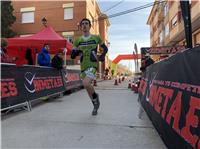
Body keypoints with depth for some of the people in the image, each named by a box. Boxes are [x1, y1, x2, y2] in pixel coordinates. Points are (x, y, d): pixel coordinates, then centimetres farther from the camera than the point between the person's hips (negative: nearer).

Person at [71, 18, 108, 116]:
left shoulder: (96, 38, 2)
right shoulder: (77, 40, 7)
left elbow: (105, 48, 17)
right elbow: (72, 56, 5)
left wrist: (102, 56, 0)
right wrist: (76, 52, -16)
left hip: (92, 66, -4)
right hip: (83, 67, 4)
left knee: (86, 84, -28)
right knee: (87, 86, 12)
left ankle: (95, 96, 4)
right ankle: (95, 105, 36)